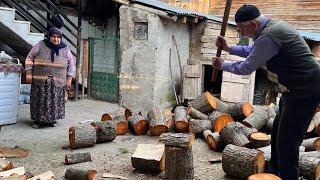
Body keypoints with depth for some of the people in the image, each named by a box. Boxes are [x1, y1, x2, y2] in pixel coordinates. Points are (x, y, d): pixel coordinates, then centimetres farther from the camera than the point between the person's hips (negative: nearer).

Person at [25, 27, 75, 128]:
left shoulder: (65, 49, 6)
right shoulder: (40, 45, 1)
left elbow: (71, 64, 10)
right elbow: (29, 58, 4)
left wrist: (69, 79, 4)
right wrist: (29, 74, -3)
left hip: (57, 82, 1)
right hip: (40, 81, -1)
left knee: (55, 101, 3)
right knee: (40, 101, 2)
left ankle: (52, 119, 19)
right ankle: (38, 120, 15)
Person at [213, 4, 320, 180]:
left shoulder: (268, 37, -24)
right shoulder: (271, 26, 8)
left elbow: (246, 68, -14)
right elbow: (252, 50, 25)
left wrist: (223, 65, 2)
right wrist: (229, 48, 18)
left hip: (304, 91, -11)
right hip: (297, 88, 11)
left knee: (287, 140, -6)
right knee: (278, 133, 20)